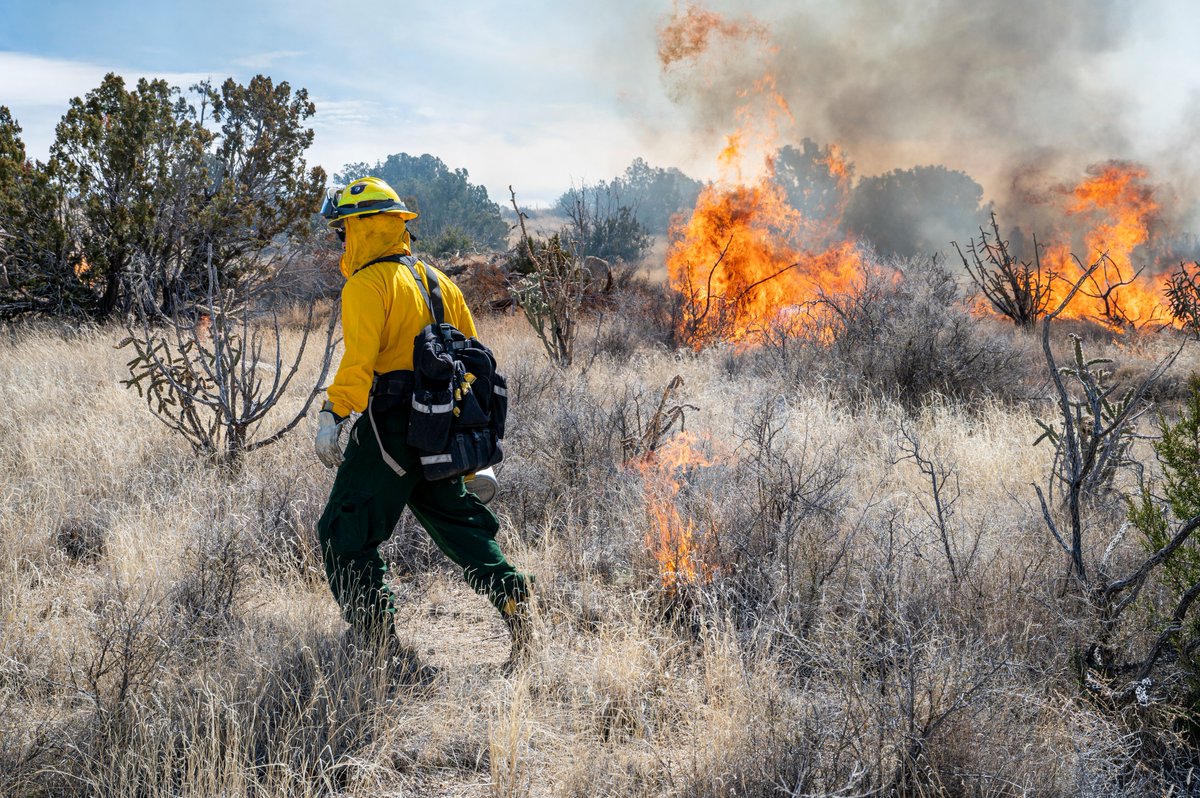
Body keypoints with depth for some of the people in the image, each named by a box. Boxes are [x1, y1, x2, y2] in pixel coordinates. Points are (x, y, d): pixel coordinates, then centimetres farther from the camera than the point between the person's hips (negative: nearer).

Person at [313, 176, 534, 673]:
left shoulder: (368, 284, -8)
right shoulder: (435, 280, 17)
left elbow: (359, 359, -22)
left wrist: (332, 416, -24)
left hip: (389, 426, -8)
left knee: (345, 532, 1)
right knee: (455, 519, 19)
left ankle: (377, 634, -2)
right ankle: (509, 592, 6)